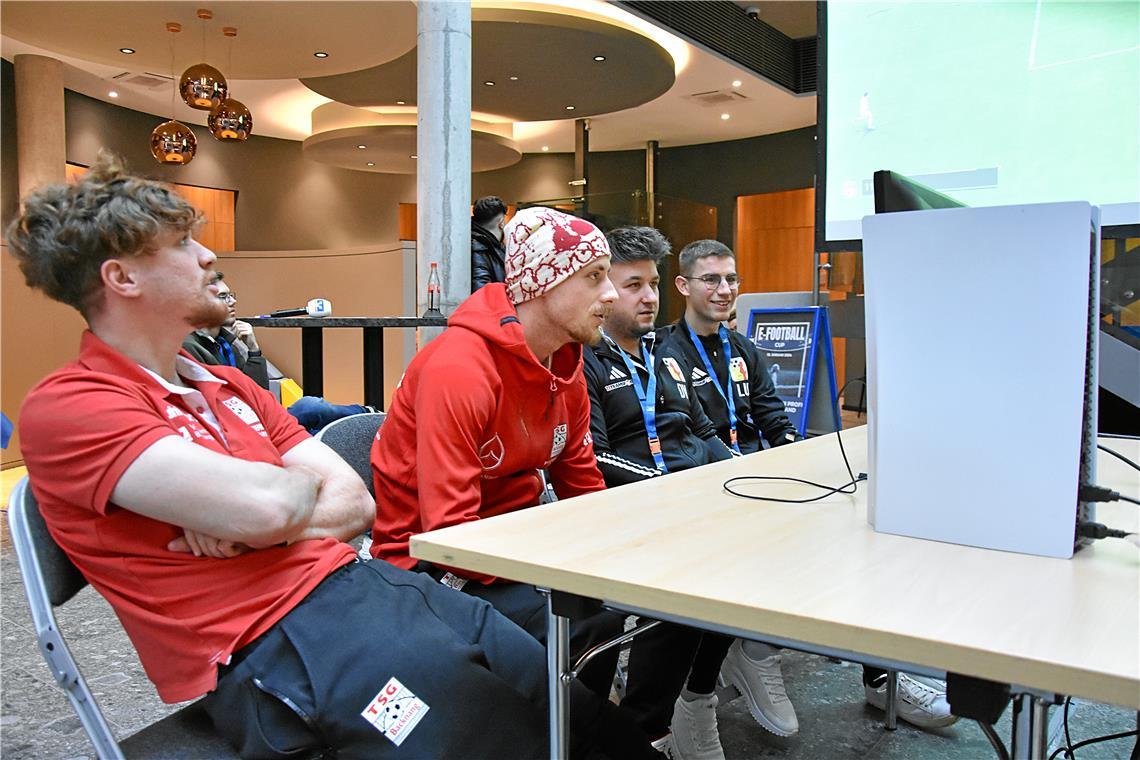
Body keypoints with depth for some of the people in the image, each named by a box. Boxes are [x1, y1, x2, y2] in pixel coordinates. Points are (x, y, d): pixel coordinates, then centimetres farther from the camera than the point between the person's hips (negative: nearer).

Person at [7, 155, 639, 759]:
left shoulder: (229, 386, 18)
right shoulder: (65, 409, -7)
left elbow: (357, 503, 10)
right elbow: (262, 505, -23)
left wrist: (253, 525, -10)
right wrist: (305, 484, 1)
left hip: (357, 580, 8)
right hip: (273, 644, -7)